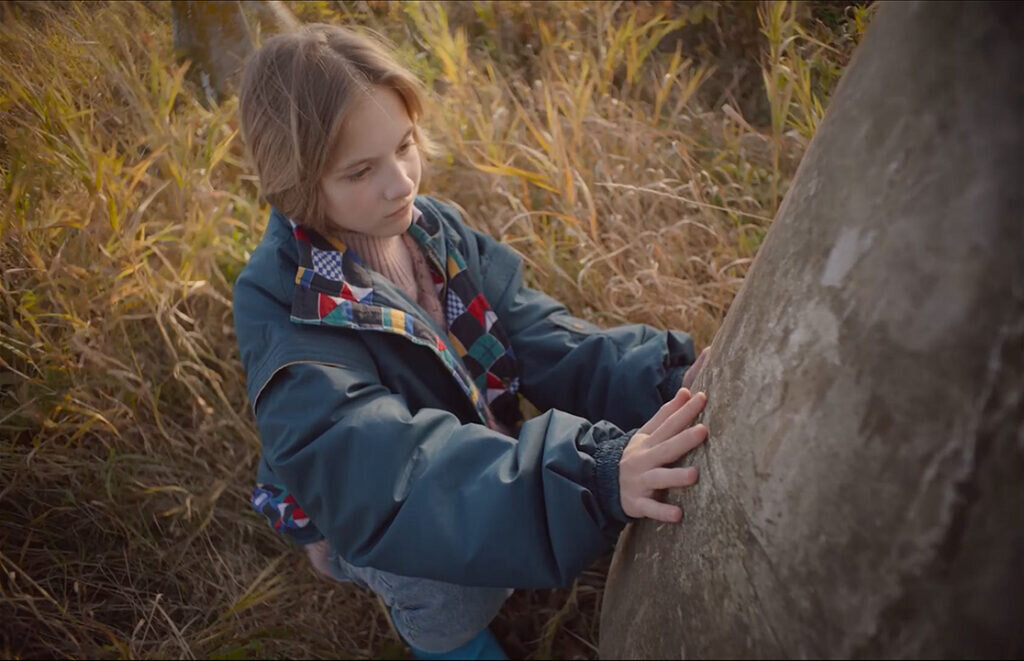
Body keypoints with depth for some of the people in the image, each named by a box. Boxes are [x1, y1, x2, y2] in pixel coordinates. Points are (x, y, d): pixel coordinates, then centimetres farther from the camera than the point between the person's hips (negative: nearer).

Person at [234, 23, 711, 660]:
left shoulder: (437, 228, -11)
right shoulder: (281, 308, -30)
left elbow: (537, 337, -18)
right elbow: (378, 469, -43)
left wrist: (664, 376, -38)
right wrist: (589, 475, -56)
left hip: (485, 466, 6)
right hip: (360, 526, -5)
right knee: (446, 561, -35)